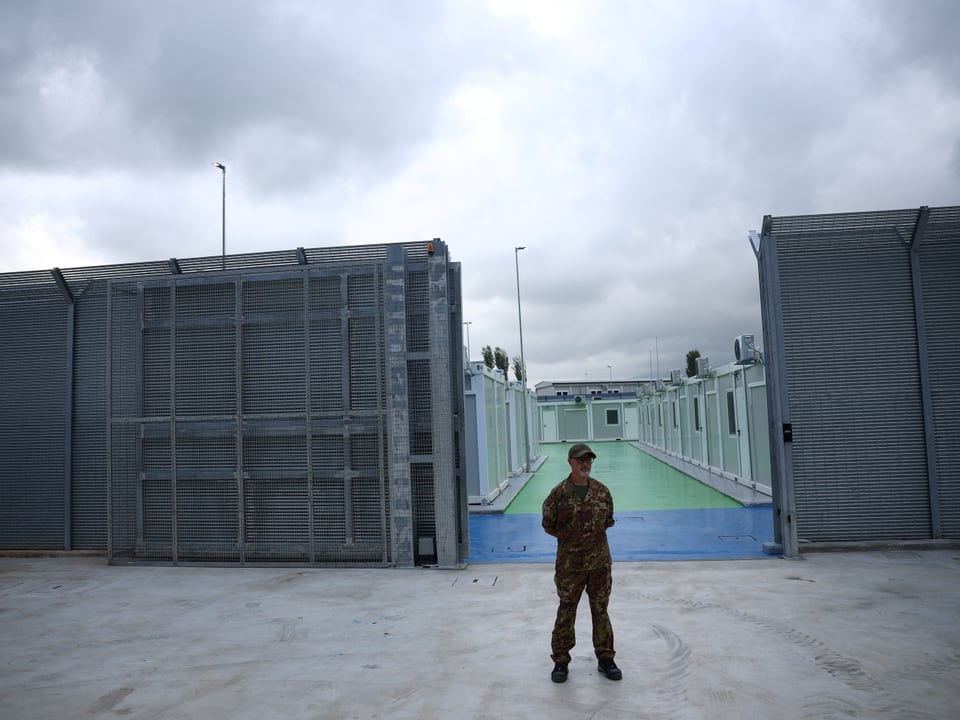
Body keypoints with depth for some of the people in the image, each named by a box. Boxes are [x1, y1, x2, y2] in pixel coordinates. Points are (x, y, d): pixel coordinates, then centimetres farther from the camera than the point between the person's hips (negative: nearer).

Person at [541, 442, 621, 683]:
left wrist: (593, 537, 5)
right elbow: (549, 526, 0)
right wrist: (569, 538, 2)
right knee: (566, 611, 7)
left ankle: (605, 658, 27)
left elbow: (607, 522, 11)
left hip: (600, 561, 2)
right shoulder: (559, 493, -9)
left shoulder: (602, 491, -1)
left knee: (600, 610, 13)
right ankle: (561, 661, 21)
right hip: (570, 563, -2)